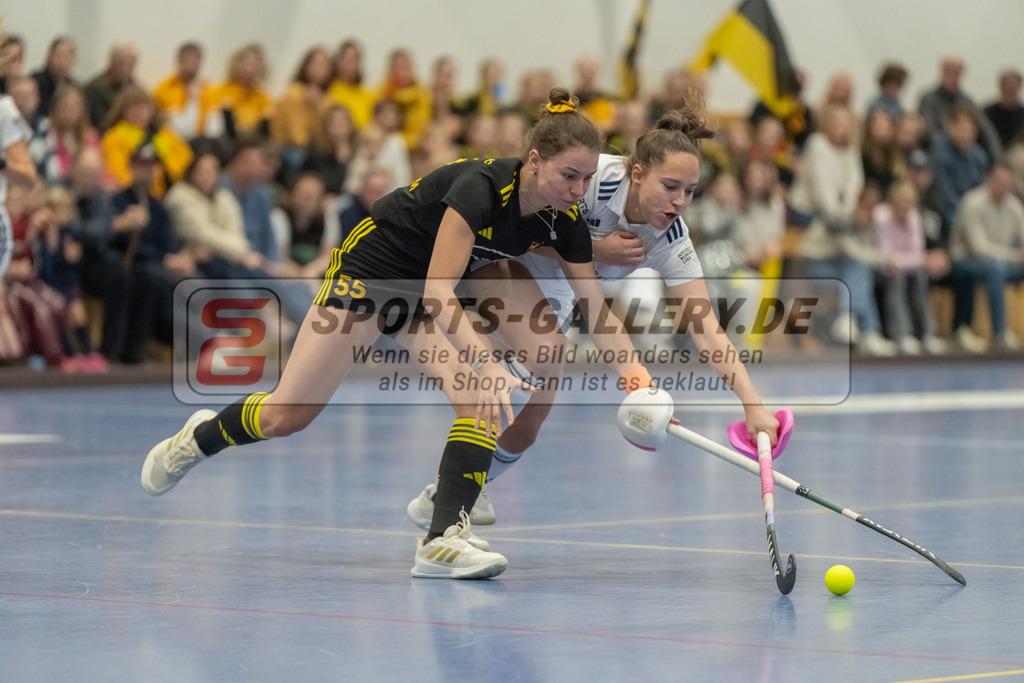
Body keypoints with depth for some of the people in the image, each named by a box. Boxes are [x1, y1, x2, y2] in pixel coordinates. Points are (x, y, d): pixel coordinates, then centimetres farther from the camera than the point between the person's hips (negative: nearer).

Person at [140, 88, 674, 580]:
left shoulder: (565, 221, -15)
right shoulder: (480, 187, -35)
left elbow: (596, 306, -10)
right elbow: (439, 290, -41)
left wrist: (631, 370, -26)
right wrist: (484, 360, -53)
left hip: (434, 296, 5)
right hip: (367, 272, -5)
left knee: (483, 402, -22)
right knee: (286, 416, 4)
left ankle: (443, 539, -24)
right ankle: (199, 438, 35)